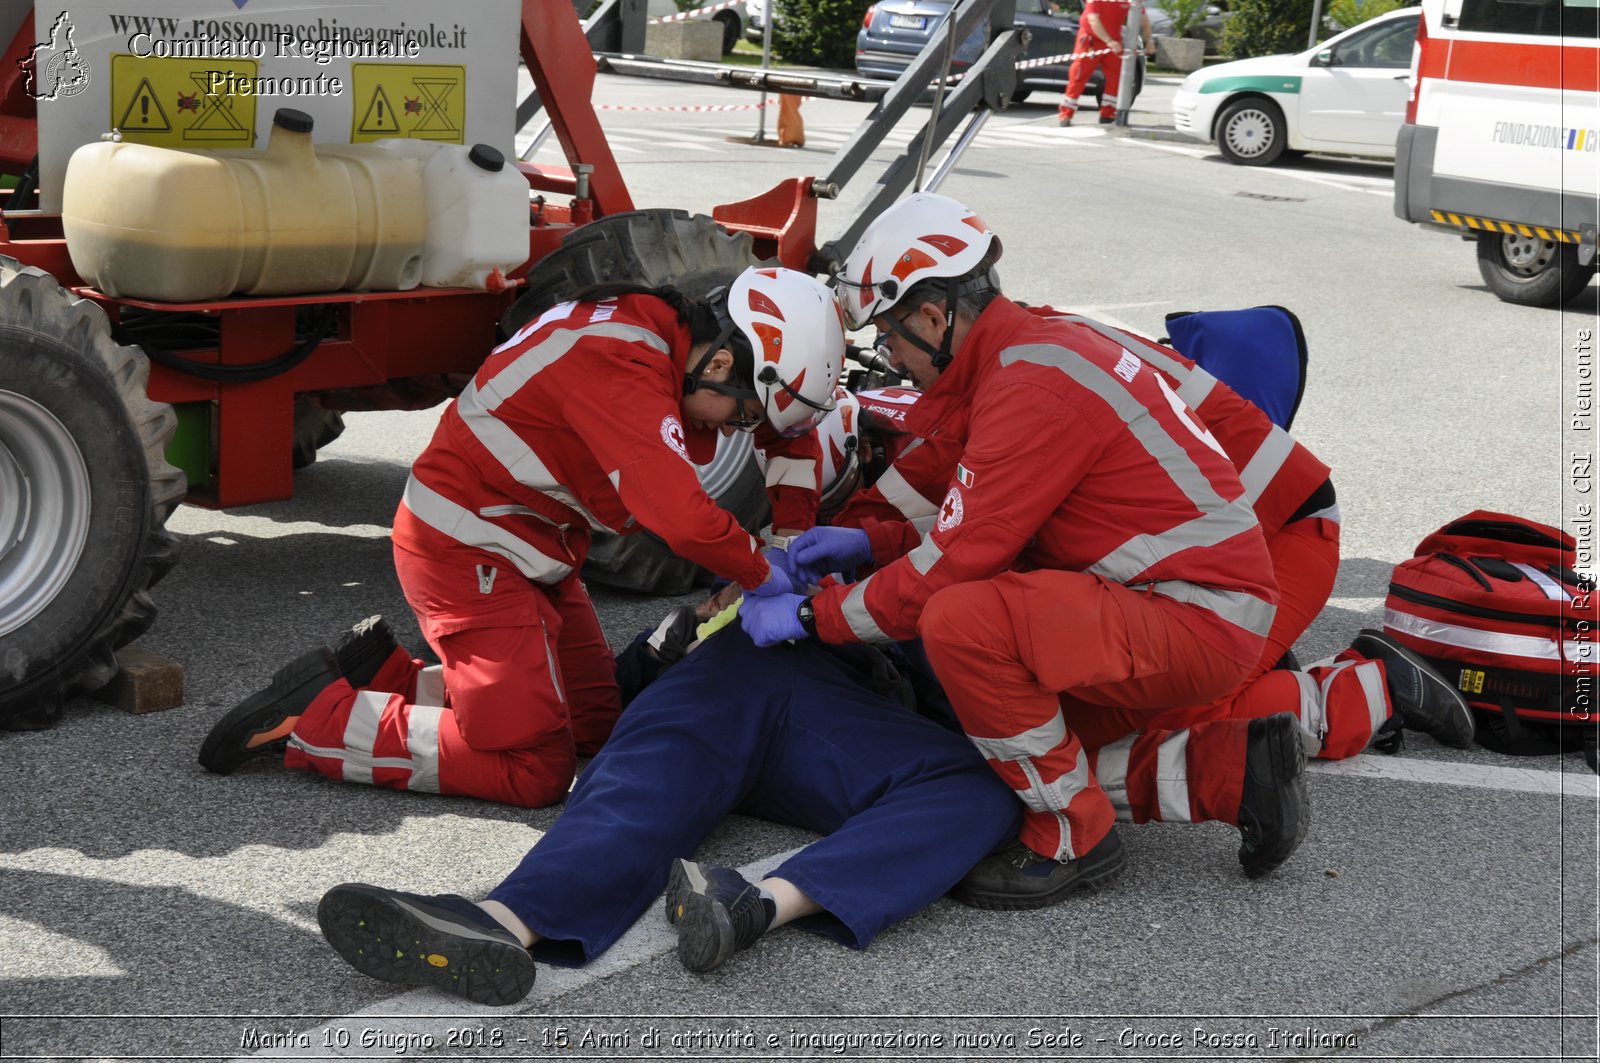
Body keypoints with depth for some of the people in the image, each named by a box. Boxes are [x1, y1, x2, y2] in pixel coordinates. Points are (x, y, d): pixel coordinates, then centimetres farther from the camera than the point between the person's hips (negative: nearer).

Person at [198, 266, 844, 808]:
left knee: (596, 726, 13)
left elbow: (791, 427, 18)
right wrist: (767, 576, -16)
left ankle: (389, 677, 16)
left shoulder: (668, 337, 3)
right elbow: (682, 519, -34)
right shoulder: (621, 370, -27)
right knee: (534, 769, -11)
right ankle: (312, 717, -3)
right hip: (470, 549, -10)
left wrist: (794, 535, 7)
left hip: (531, 551, 11)